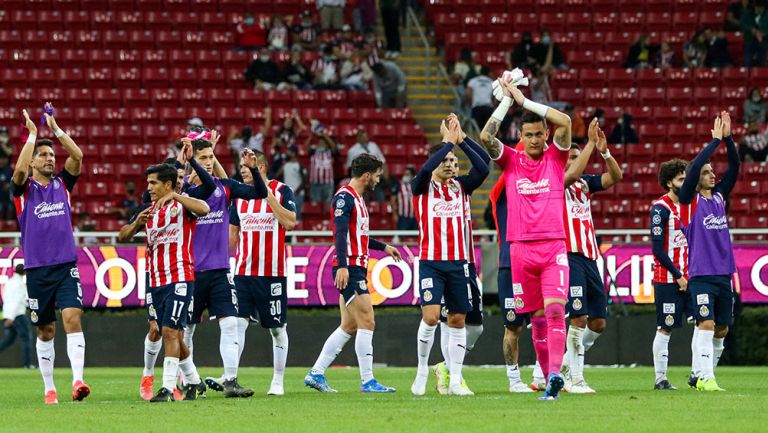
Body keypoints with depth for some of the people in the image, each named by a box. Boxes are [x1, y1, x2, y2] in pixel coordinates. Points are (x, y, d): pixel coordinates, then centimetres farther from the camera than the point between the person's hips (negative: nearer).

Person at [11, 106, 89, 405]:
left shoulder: (62, 184, 10)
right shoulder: (25, 188, 3)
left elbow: (77, 156, -3)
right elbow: (19, 170, -19)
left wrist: (55, 129, -5)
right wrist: (32, 135, -14)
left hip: (66, 267, 1)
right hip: (37, 269, -1)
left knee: (72, 318, -17)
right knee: (46, 331, 7)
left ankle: (77, 380, -26)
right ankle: (49, 389, 16)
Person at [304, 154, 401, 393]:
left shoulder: (356, 198, 19)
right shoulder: (344, 197, -12)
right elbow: (340, 232, -21)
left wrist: (383, 247, 38)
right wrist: (343, 266, -28)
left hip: (356, 268, 10)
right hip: (350, 269, -10)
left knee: (349, 326, 10)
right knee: (366, 322, -10)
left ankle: (316, 373, 12)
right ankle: (367, 380, -8)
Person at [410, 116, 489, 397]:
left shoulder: (460, 186, 9)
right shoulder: (423, 187, 0)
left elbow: (483, 170, -7)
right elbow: (425, 170, -22)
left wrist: (462, 139, -11)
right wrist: (448, 141, -17)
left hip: (458, 262, 4)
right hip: (430, 262, -4)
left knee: (458, 320, 2)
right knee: (430, 316, -15)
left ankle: (455, 381, 5)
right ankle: (422, 372, 3)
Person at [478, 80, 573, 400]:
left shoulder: (556, 158, 8)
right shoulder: (511, 161, 10)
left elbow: (565, 121, -7)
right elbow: (486, 137, -5)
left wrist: (524, 100, -4)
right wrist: (507, 100, -2)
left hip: (554, 247, -2)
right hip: (521, 249, 2)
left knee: (555, 308, -18)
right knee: (537, 317, 5)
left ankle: (555, 373, -28)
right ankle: (548, 378, 12)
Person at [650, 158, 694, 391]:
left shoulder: (689, 203, 11)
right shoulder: (660, 208, -10)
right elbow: (657, 248, -13)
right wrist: (678, 275, -13)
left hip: (689, 276, 6)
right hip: (667, 279, -6)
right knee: (665, 328, -2)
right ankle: (660, 379, 3)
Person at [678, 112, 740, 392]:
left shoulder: (720, 196, 14)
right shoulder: (691, 200, -1)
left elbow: (734, 166, 9)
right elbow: (695, 166, -14)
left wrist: (728, 139, -2)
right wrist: (716, 140, -11)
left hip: (723, 274, 6)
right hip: (700, 275, -6)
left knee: (721, 329, 7)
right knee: (706, 324, -16)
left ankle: (699, 375, 15)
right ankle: (704, 378, -19)